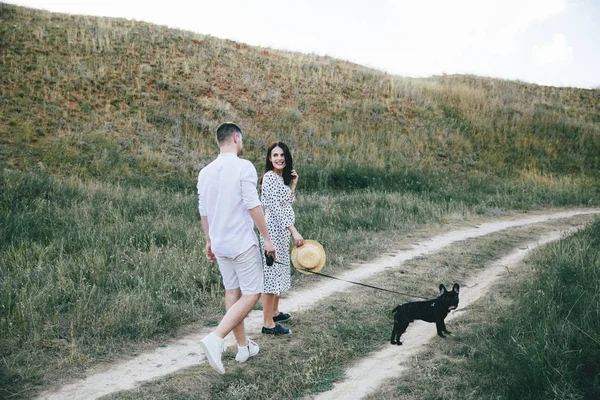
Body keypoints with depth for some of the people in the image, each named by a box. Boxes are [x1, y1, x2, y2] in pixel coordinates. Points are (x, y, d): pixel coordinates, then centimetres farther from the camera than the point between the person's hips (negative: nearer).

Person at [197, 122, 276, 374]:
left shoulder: (205, 172, 7)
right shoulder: (244, 167, -13)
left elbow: (203, 212, 12)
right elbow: (253, 206, -17)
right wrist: (267, 239, -9)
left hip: (219, 244, 7)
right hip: (243, 243, -7)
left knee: (232, 292, 15)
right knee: (251, 294, 0)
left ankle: (243, 346, 24)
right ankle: (215, 338, -15)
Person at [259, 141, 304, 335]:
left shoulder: (282, 177, 13)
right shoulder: (269, 177, -15)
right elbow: (275, 208, -23)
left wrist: (292, 185, 8)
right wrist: (294, 231, -28)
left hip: (283, 230, 10)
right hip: (274, 230, -10)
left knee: (279, 271, 18)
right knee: (271, 272, -6)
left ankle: (274, 312, 31)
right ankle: (268, 323, -1)